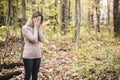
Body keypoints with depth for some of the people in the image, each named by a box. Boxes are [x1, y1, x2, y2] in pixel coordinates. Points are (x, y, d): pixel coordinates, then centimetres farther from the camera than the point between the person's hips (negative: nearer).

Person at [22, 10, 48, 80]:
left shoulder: (38, 28, 8)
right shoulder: (25, 28, -10)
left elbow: (42, 39, -5)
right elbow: (34, 40, -18)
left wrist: (38, 27, -6)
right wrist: (35, 27, -11)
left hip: (37, 56, 6)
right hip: (28, 56, -5)